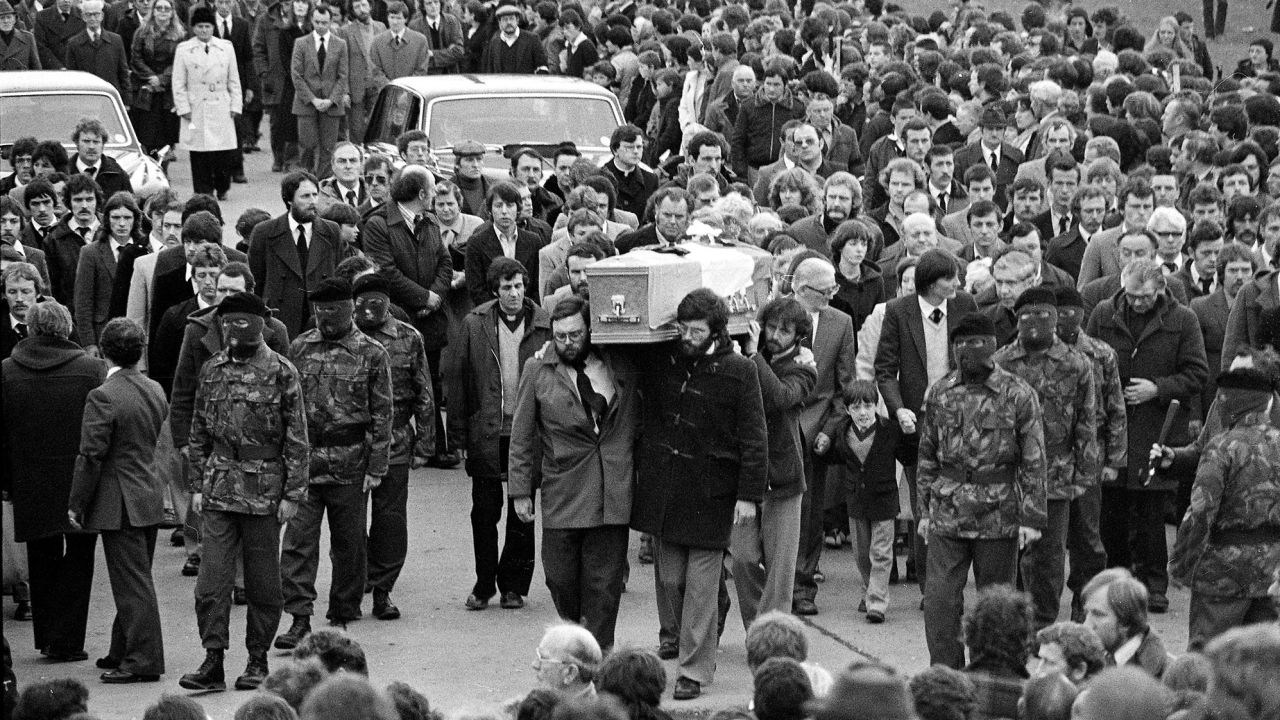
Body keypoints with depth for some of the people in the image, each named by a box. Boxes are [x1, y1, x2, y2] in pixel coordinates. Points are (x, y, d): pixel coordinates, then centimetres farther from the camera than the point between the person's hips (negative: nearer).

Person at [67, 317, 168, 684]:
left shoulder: (103, 397, -19)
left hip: (119, 503, -8)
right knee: (134, 581, 17)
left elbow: (91, 456, -18)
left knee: (132, 584, -3)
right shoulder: (156, 391, 5)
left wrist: (76, 504, -10)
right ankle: (123, 652, 27)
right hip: (150, 497, 8)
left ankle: (143, 662, -1)